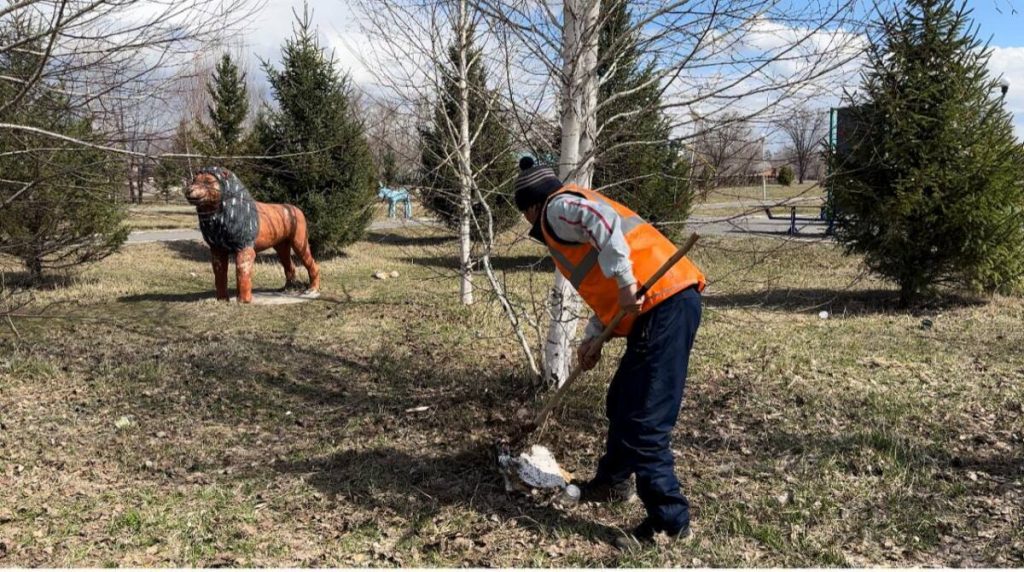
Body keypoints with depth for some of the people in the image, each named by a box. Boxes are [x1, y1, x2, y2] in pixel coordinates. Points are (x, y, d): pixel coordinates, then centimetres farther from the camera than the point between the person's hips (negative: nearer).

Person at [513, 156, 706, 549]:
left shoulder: (558, 206, 1)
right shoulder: (574, 210, 30)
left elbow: (603, 221, -22)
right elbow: (602, 285, 29)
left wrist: (626, 283, -22)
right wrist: (593, 337, 23)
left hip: (663, 305, -11)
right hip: (666, 303, 11)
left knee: (643, 421, -7)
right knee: (623, 403, 23)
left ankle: (669, 520, 1)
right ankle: (612, 482, 40)